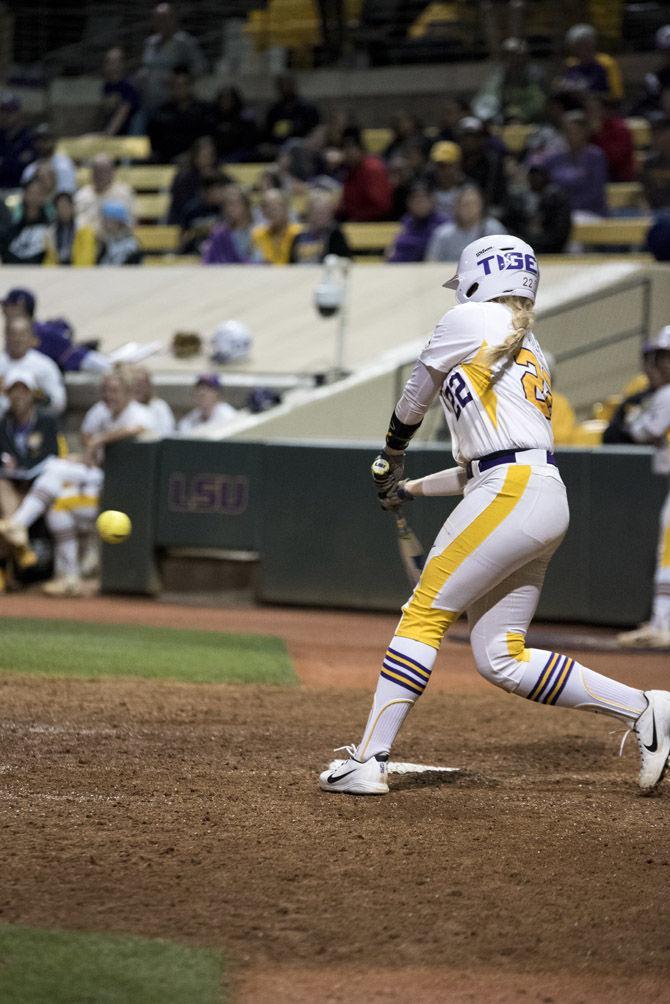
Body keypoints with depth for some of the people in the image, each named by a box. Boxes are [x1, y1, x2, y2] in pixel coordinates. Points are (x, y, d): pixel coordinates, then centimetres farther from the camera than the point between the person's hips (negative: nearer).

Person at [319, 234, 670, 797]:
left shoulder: (471, 320, 3)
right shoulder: (530, 353, 28)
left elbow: (415, 400, 17)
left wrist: (392, 456, 35)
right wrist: (412, 490, 34)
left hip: (513, 493, -9)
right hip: (546, 501, 9)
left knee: (423, 617, -7)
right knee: (501, 660, 6)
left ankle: (369, 762, -10)